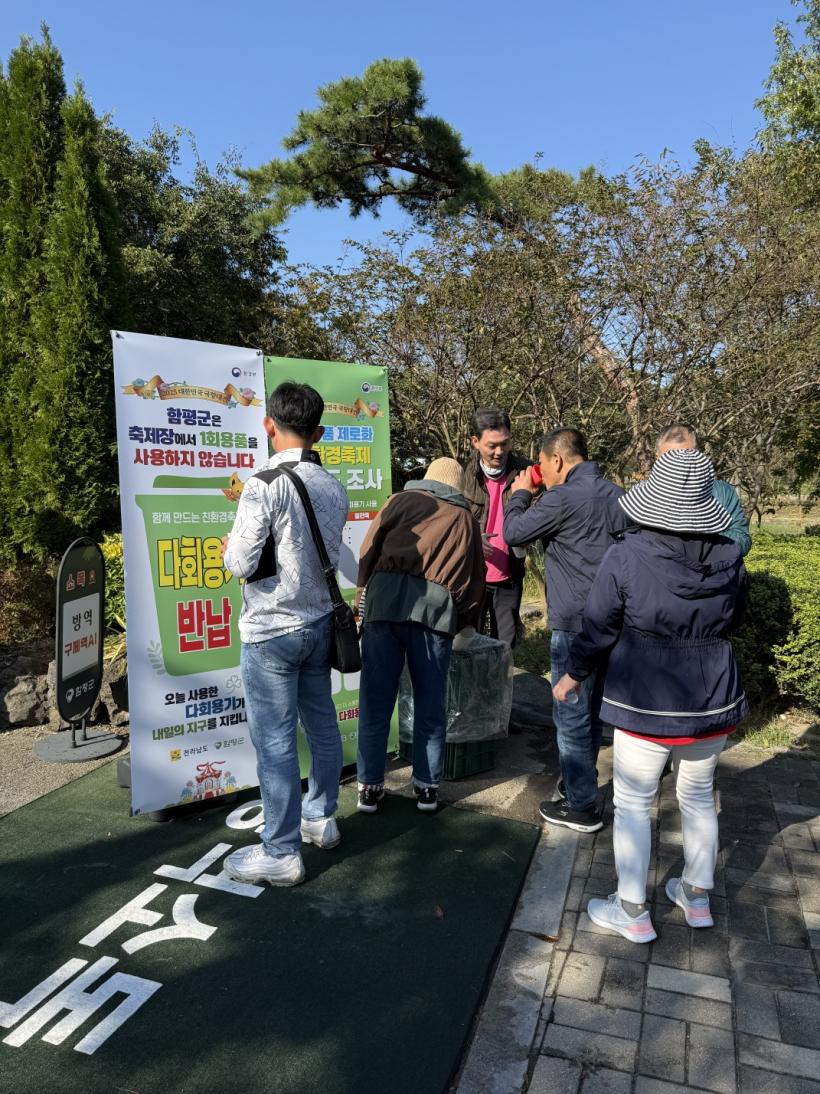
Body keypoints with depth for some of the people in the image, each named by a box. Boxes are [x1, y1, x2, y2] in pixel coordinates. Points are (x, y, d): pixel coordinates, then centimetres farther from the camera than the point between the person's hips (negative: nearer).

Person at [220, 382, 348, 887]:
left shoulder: (264, 485, -18)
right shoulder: (335, 487, 3)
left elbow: (243, 564, -19)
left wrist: (231, 546, 4)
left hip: (272, 631, -7)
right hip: (319, 623, 7)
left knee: (275, 741, 2)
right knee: (322, 724, 18)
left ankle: (281, 854, 14)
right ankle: (321, 818, 36)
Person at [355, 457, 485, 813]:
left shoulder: (401, 500, 20)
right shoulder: (464, 517, 24)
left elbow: (369, 550, 12)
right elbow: (474, 577, 24)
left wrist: (363, 592, 22)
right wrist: (464, 620, 36)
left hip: (385, 600, 0)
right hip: (435, 607, 0)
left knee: (375, 701, 8)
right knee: (430, 703, 13)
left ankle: (370, 786, 17)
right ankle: (427, 786, 22)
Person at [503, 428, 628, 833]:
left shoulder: (563, 498, -18)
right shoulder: (615, 494, 8)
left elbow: (513, 532, -7)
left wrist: (521, 494, 9)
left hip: (575, 624, -9)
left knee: (571, 713, 2)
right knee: (591, 708, 20)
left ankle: (582, 807, 12)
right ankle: (577, 784, 36)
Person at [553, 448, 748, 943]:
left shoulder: (626, 556, -18)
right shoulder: (729, 557, -6)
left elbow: (598, 628, -9)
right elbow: (731, 620, 10)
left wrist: (575, 674, 6)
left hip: (645, 702, -4)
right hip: (714, 699, 5)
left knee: (633, 804, 11)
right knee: (699, 796, 22)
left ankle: (633, 912, 24)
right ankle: (697, 896, 40)